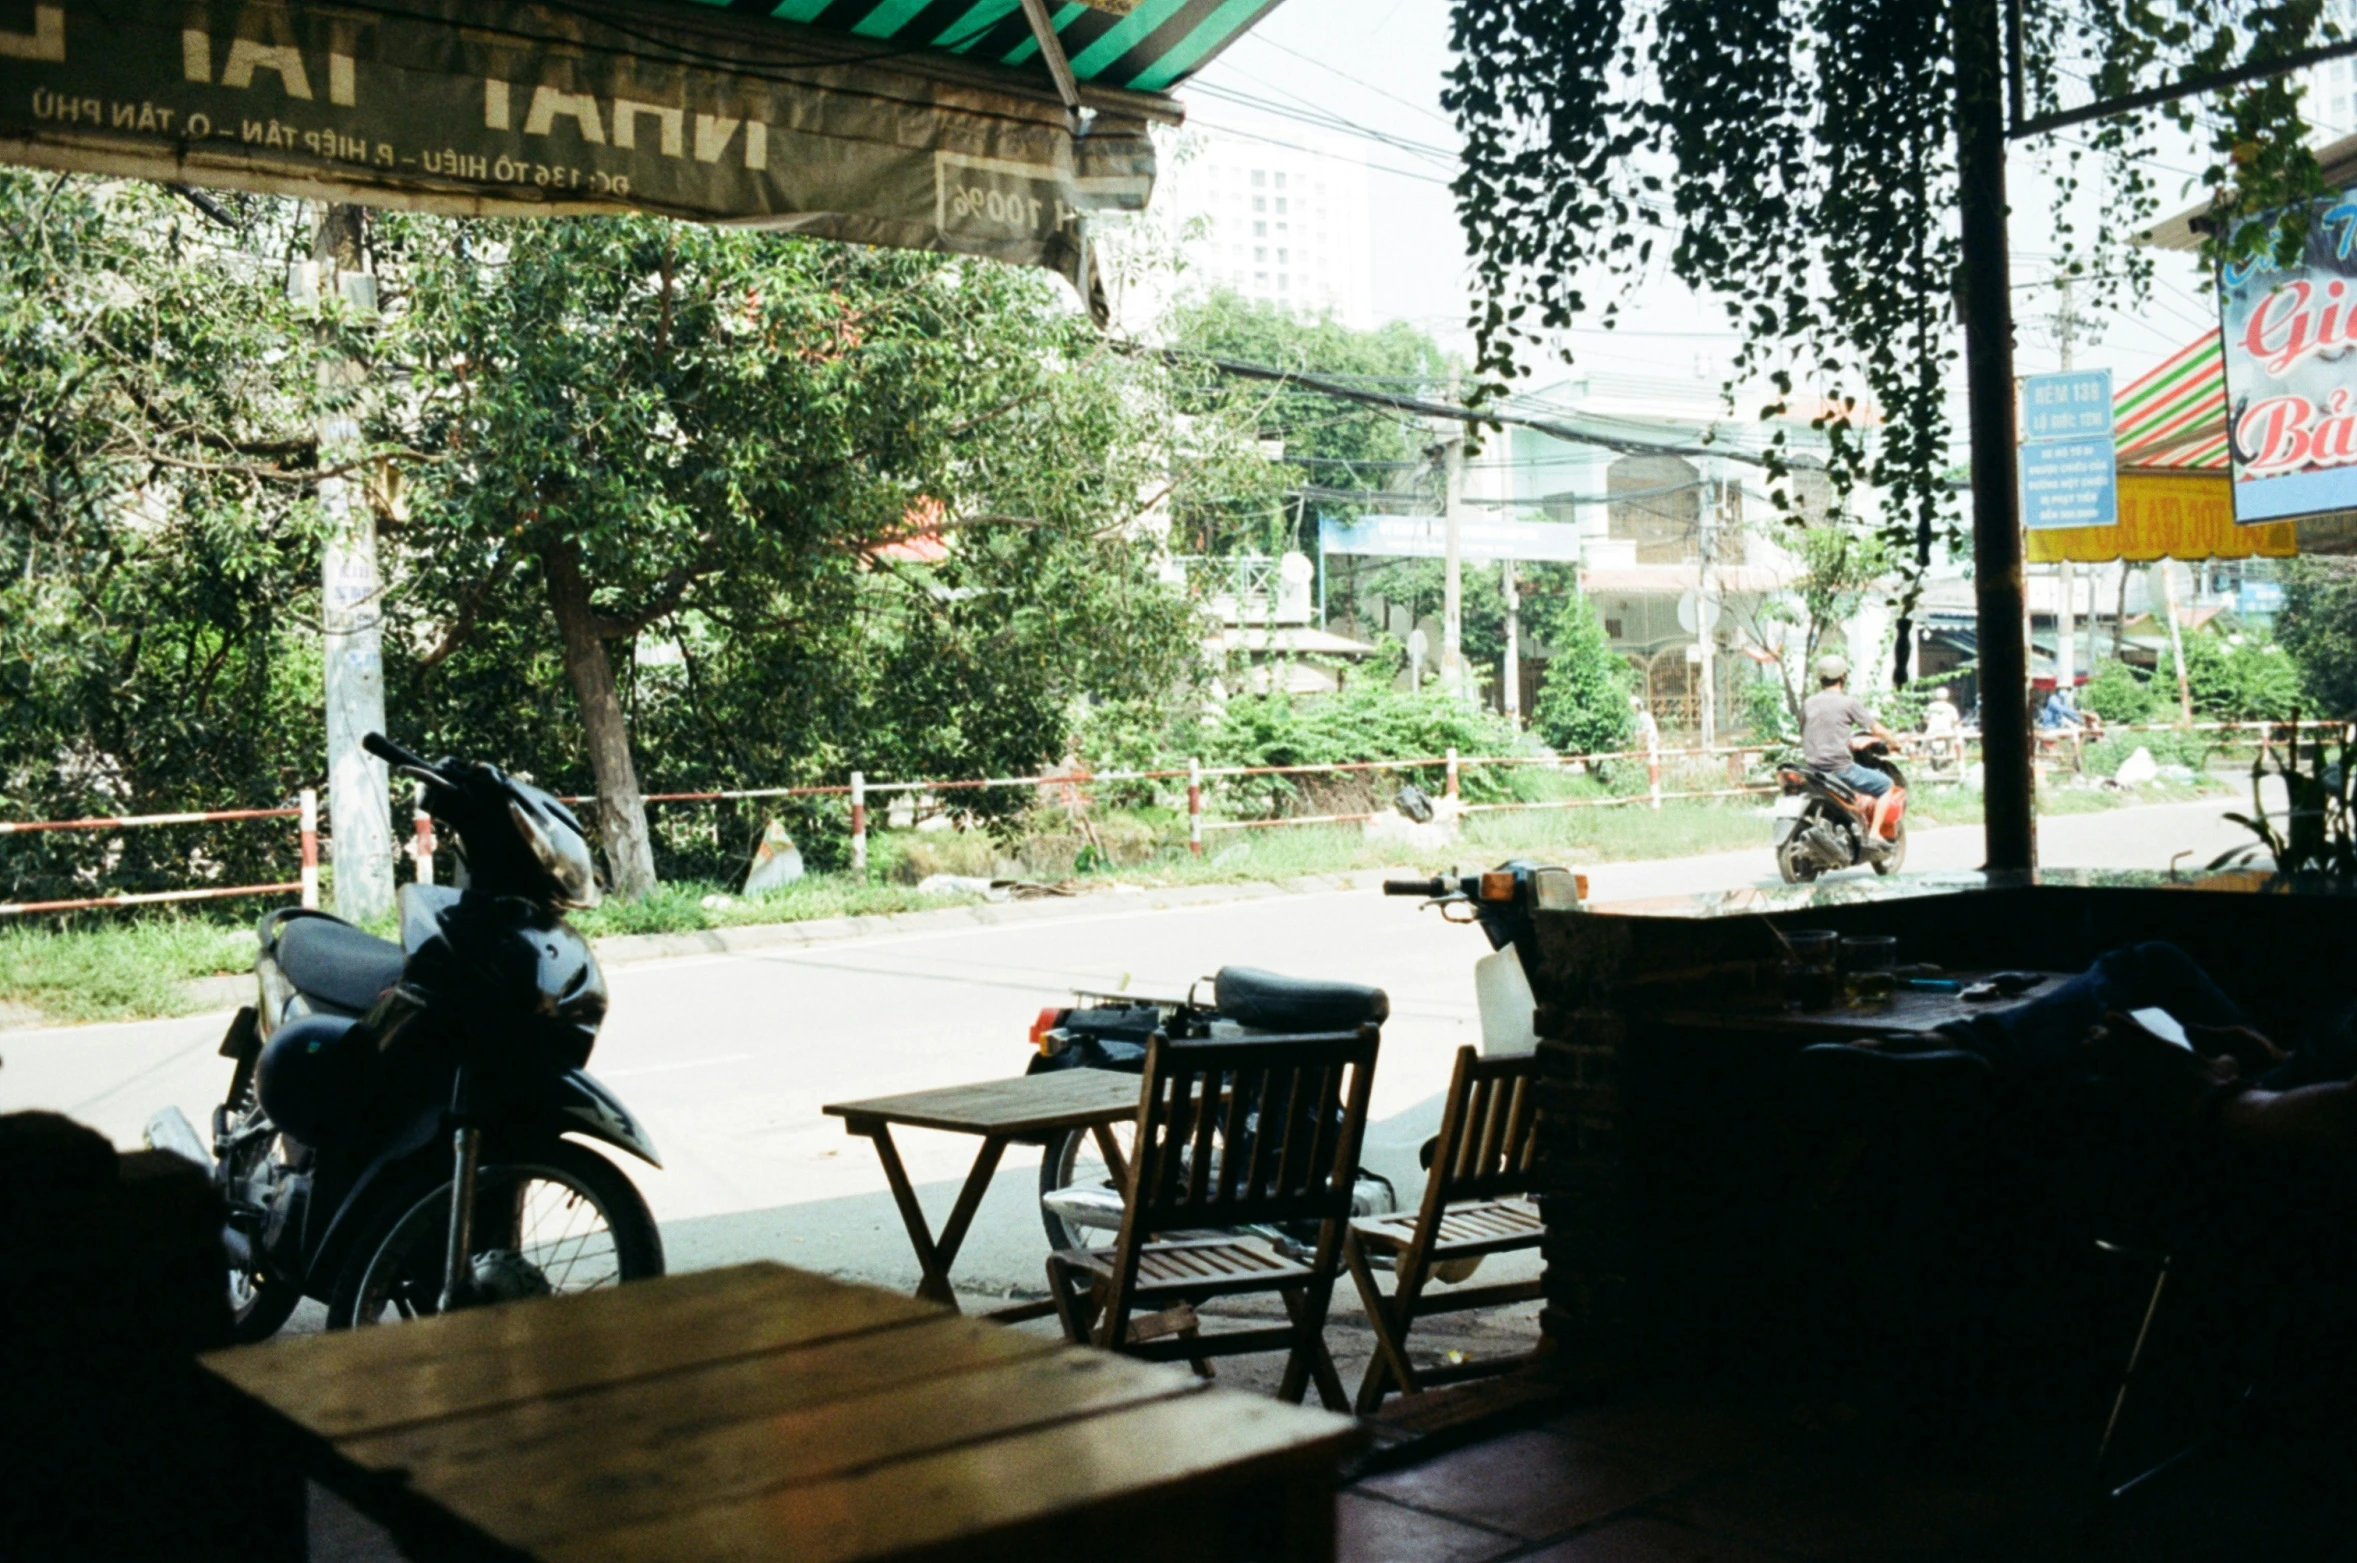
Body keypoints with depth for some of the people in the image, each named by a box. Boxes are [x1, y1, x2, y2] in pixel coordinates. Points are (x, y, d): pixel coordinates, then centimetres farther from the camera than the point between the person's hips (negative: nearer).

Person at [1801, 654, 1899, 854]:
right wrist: (1895, 743, 15)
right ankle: (1874, 834, -4)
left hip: (1813, 769, 6)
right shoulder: (1847, 702, -6)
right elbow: (1876, 729, -3)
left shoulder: (1809, 703, 9)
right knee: (1885, 785, 7)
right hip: (1840, 767, -6)